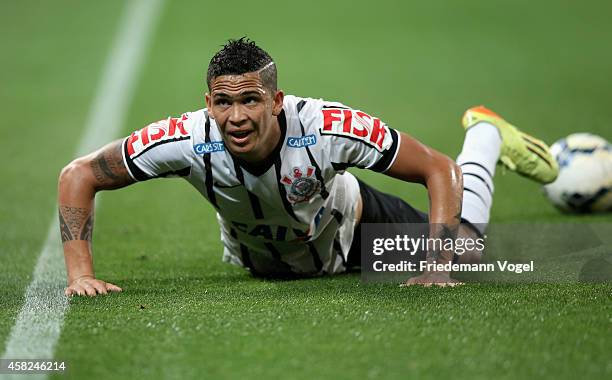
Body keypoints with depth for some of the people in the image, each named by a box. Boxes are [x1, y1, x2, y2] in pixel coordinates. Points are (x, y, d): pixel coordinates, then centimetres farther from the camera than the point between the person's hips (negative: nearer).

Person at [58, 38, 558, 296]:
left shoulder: (328, 127, -44)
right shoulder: (190, 139, -41)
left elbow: (439, 170, -33)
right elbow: (78, 175, -30)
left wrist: (437, 267, -41)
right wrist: (81, 272, -39)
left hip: (345, 233, -2)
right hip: (256, 259, 2)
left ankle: (485, 132, 36)